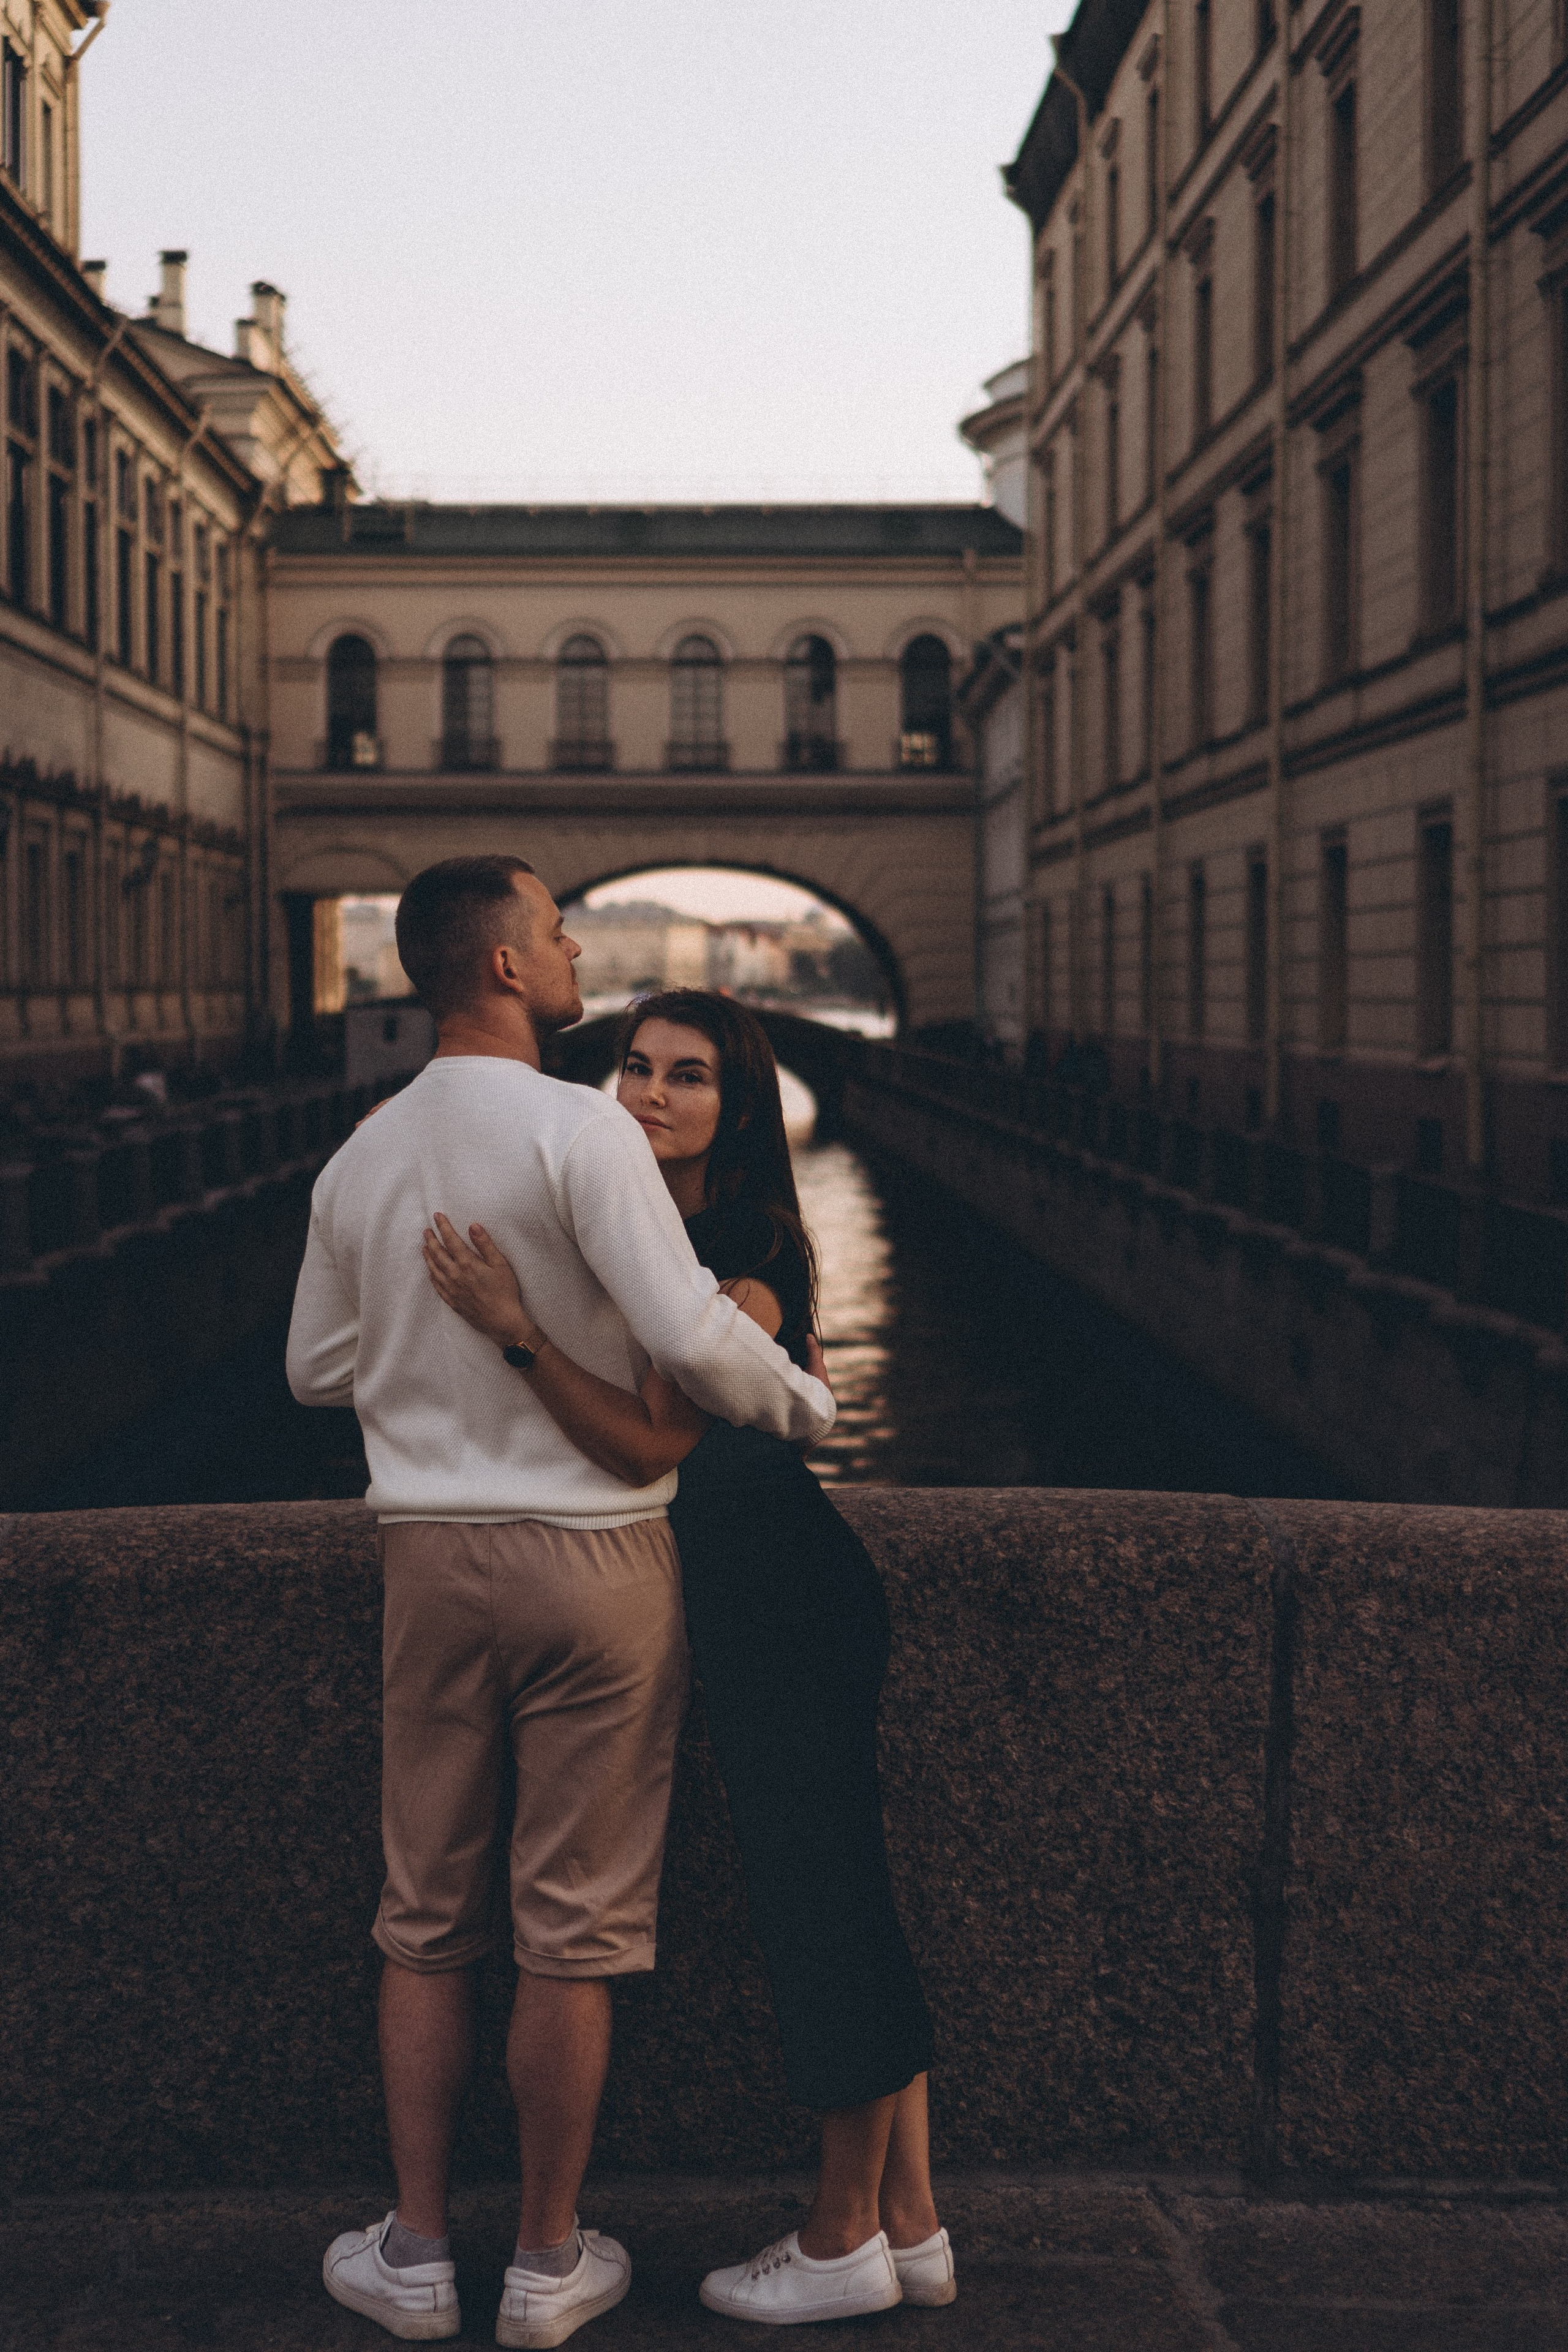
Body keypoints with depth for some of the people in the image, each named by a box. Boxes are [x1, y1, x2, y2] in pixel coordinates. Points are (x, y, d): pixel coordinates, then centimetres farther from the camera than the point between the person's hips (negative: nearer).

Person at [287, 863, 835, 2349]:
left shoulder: (359, 1160, 6)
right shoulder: (577, 1129, -14)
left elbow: (319, 1370, 15)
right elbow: (691, 1335, -21)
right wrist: (802, 1404, -4)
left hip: (429, 1553, 5)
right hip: (592, 1549, -5)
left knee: (427, 1918, 14)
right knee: (573, 1925, 6)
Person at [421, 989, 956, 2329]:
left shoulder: (744, 1262, -19)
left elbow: (652, 1445, -25)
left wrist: (519, 1331, -31)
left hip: (785, 1601, -9)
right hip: (747, 1600, 9)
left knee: (823, 1902, 1)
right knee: (842, 1909, 13)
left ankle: (845, 2243, 14)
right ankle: (911, 2229, 23)